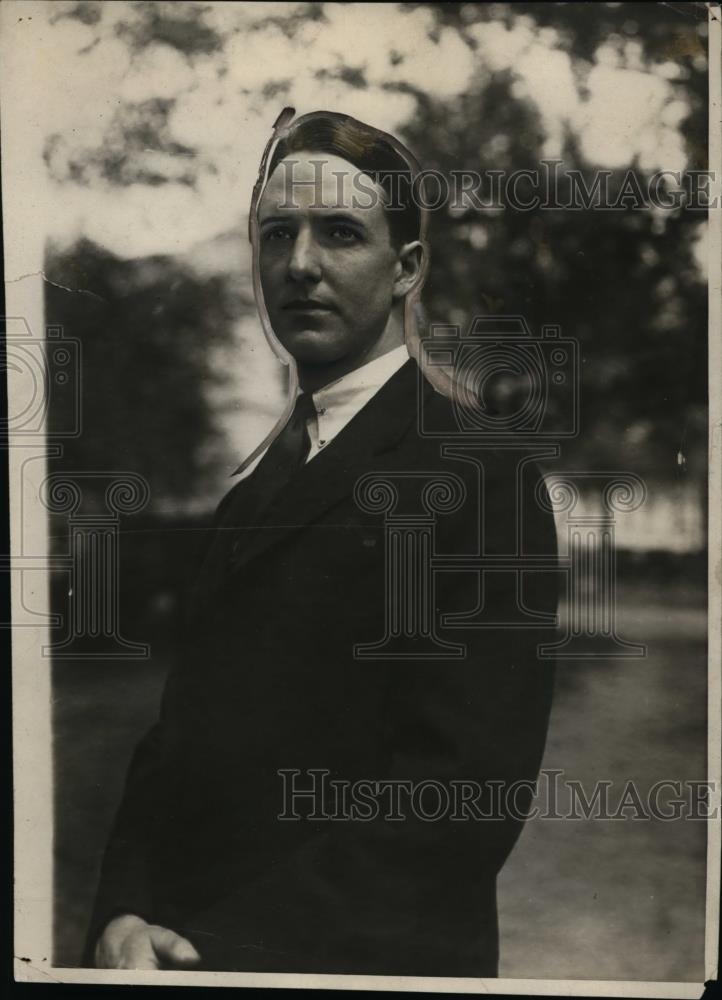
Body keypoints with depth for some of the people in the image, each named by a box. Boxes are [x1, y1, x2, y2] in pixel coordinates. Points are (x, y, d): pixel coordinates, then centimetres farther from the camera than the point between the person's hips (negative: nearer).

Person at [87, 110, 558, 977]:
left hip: (353, 958, -6)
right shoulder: (253, 483, 11)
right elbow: (181, 738, 7)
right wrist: (123, 914, -8)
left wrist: (220, 949, -21)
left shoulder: (477, 474, -13)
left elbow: (466, 790, -21)